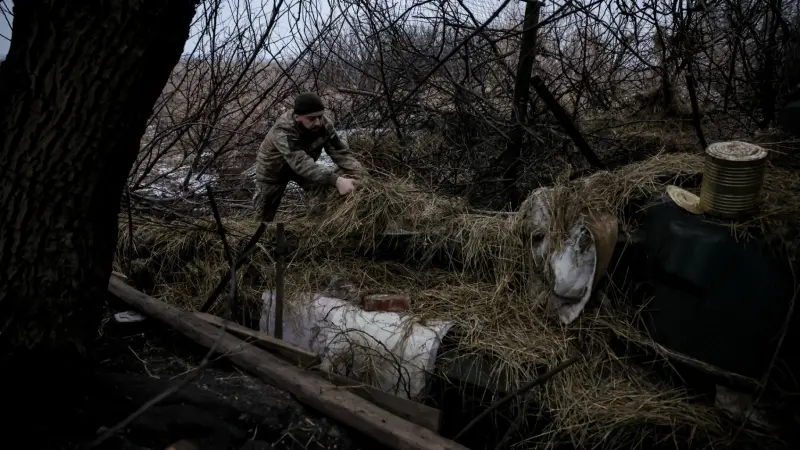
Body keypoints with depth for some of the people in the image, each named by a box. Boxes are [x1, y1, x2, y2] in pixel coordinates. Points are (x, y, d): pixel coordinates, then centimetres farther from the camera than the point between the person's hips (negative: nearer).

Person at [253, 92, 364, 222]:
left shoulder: (324, 125, -28)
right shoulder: (282, 131, -44)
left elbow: (340, 151, -31)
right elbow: (302, 164, -54)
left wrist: (360, 174, -50)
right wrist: (336, 180, -66)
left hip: (303, 166, 4)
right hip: (273, 169, -4)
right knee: (264, 213, 12)